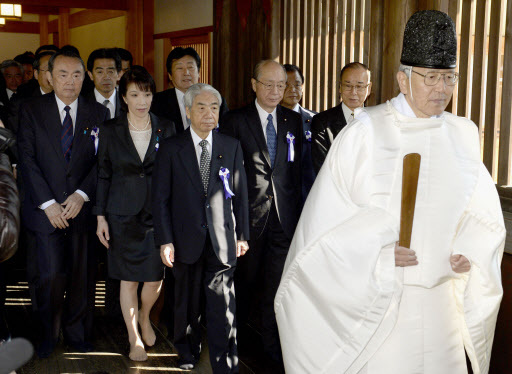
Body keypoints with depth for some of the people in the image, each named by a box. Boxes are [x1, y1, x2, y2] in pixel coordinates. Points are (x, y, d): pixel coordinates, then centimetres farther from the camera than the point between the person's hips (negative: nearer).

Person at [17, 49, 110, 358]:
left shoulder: (98, 113, 4)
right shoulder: (32, 110, 1)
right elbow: (27, 159, -4)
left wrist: (82, 195, -12)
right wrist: (48, 203, -11)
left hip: (81, 206, 2)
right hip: (47, 209, -1)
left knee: (79, 274, 9)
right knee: (51, 274, -3)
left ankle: (74, 330, 28)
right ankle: (49, 332, 20)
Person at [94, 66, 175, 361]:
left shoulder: (166, 128, 2)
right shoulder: (110, 131, 0)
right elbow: (103, 175, 4)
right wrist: (101, 216, 0)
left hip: (158, 213, 1)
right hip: (123, 215, 0)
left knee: (155, 278, 2)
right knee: (128, 279, 6)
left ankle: (145, 316, 35)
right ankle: (134, 338, 23)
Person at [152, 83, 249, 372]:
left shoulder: (232, 147, 5)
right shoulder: (171, 148, 0)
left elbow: (240, 194, 7)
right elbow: (161, 198, -1)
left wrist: (242, 235, 5)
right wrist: (165, 240, -6)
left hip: (222, 241, 0)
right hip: (186, 241, 0)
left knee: (223, 307, -2)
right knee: (188, 303, 16)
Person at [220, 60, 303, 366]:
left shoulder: (294, 121, 8)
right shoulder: (235, 121, -3)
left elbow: (297, 169, 9)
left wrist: (296, 208, 3)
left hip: (284, 215, 2)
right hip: (250, 214, -2)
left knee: (278, 283, 6)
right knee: (245, 280, 14)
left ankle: (274, 344, 20)